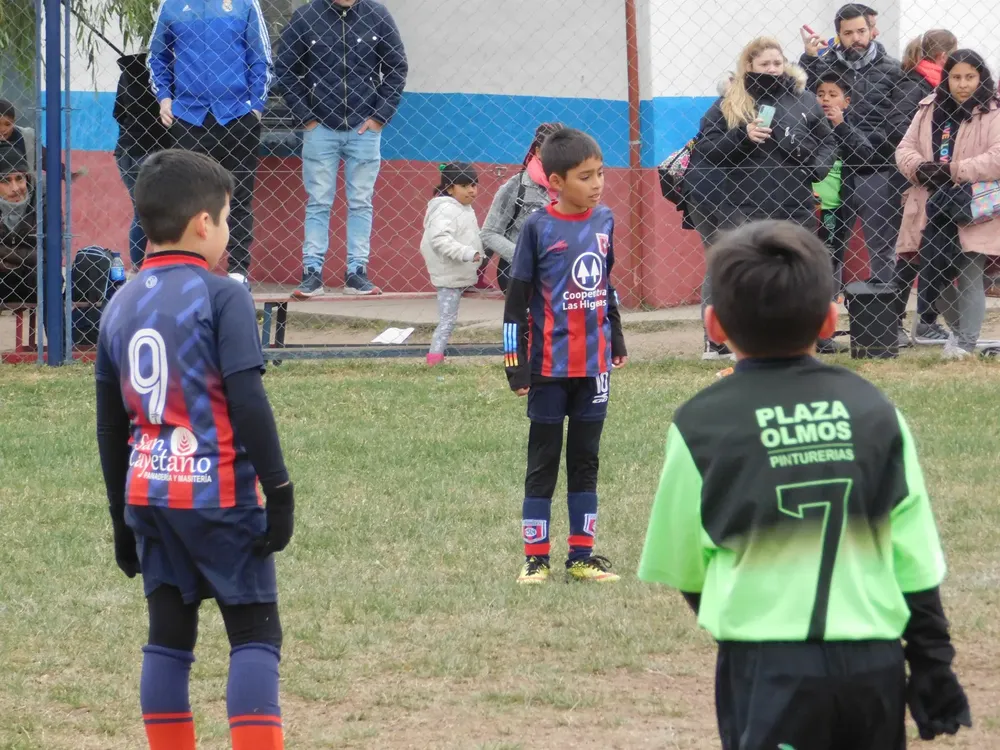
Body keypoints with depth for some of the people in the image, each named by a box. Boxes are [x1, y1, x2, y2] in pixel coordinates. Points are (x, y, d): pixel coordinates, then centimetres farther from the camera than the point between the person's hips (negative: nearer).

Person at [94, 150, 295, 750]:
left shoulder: (121, 306, 11)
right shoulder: (223, 296, -8)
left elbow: (110, 423, 15)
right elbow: (248, 401, -14)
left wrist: (122, 517, 22)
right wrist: (280, 488, -9)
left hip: (147, 493, 6)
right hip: (219, 494, -6)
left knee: (169, 636, 11)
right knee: (255, 634, -2)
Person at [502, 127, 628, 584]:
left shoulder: (605, 221, 4)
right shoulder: (538, 228, -10)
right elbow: (516, 299, -8)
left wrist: (616, 340, 20)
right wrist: (516, 365, -11)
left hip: (595, 363, 4)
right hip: (550, 365, -4)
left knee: (585, 460, 10)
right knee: (543, 461, 4)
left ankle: (581, 556, 16)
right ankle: (535, 558, 9)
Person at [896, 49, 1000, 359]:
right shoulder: (930, 110, 11)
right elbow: (905, 148, 10)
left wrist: (954, 170, -21)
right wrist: (919, 167, -13)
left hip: (971, 211, -6)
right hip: (933, 209, 6)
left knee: (970, 277, -3)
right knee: (932, 276, 10)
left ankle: (965, 342, 3)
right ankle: (961, 326, 29)